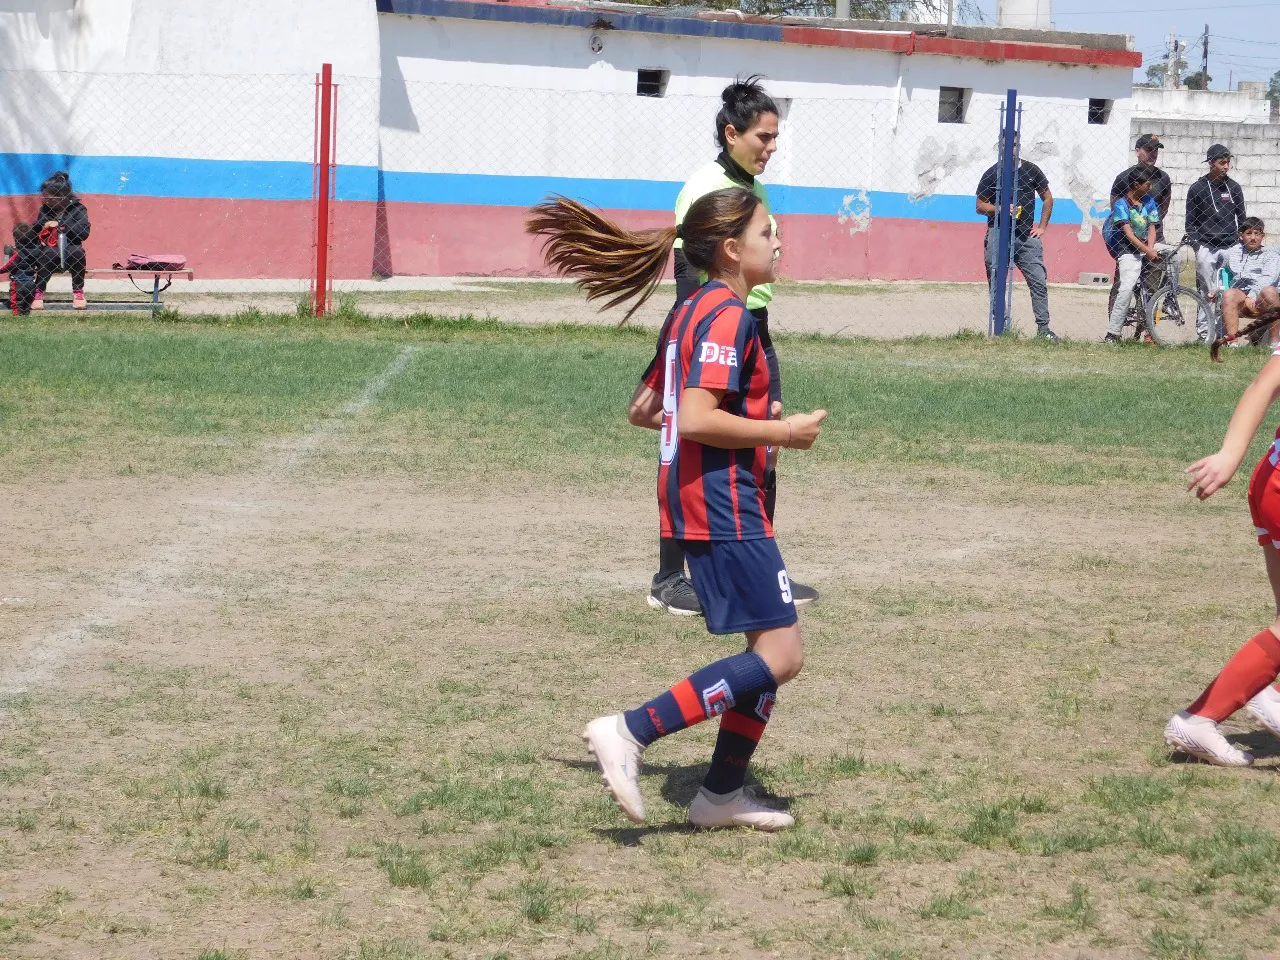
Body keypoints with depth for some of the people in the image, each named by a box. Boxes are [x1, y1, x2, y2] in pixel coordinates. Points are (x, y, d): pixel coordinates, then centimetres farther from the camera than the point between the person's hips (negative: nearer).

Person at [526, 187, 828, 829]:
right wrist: (781, 432, -14)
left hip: (695, 504, 10)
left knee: (772, 651, 14)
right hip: (725, 506, -10)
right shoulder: (729, 315, -14)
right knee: (780, 654, -12)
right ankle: (631, 733, -16)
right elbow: (694, 419, -24)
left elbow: (648, 410, 23)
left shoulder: (691, 312, 16)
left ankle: (722, 795, 16)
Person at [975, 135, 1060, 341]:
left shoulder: (1031, 170, 8)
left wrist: (1042, 226, 8)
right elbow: (980, 205, 4)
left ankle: (1043, 328, -2)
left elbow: (1047, 198, 17)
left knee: (1039, 281, -5)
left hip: (1027, 235, 1)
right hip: (998, 234, -1)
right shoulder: (992, 173, 3)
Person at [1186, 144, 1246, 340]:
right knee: (1208, 294, -3)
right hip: (1207, 248, -2)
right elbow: (1190, 221, 6)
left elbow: (1241, 219, 16)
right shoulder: (1197, 189, 3)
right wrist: (1195, 244, -5)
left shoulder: (1233, 187, 10)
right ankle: (1205, 334, 0)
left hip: (1230, 247, 2)